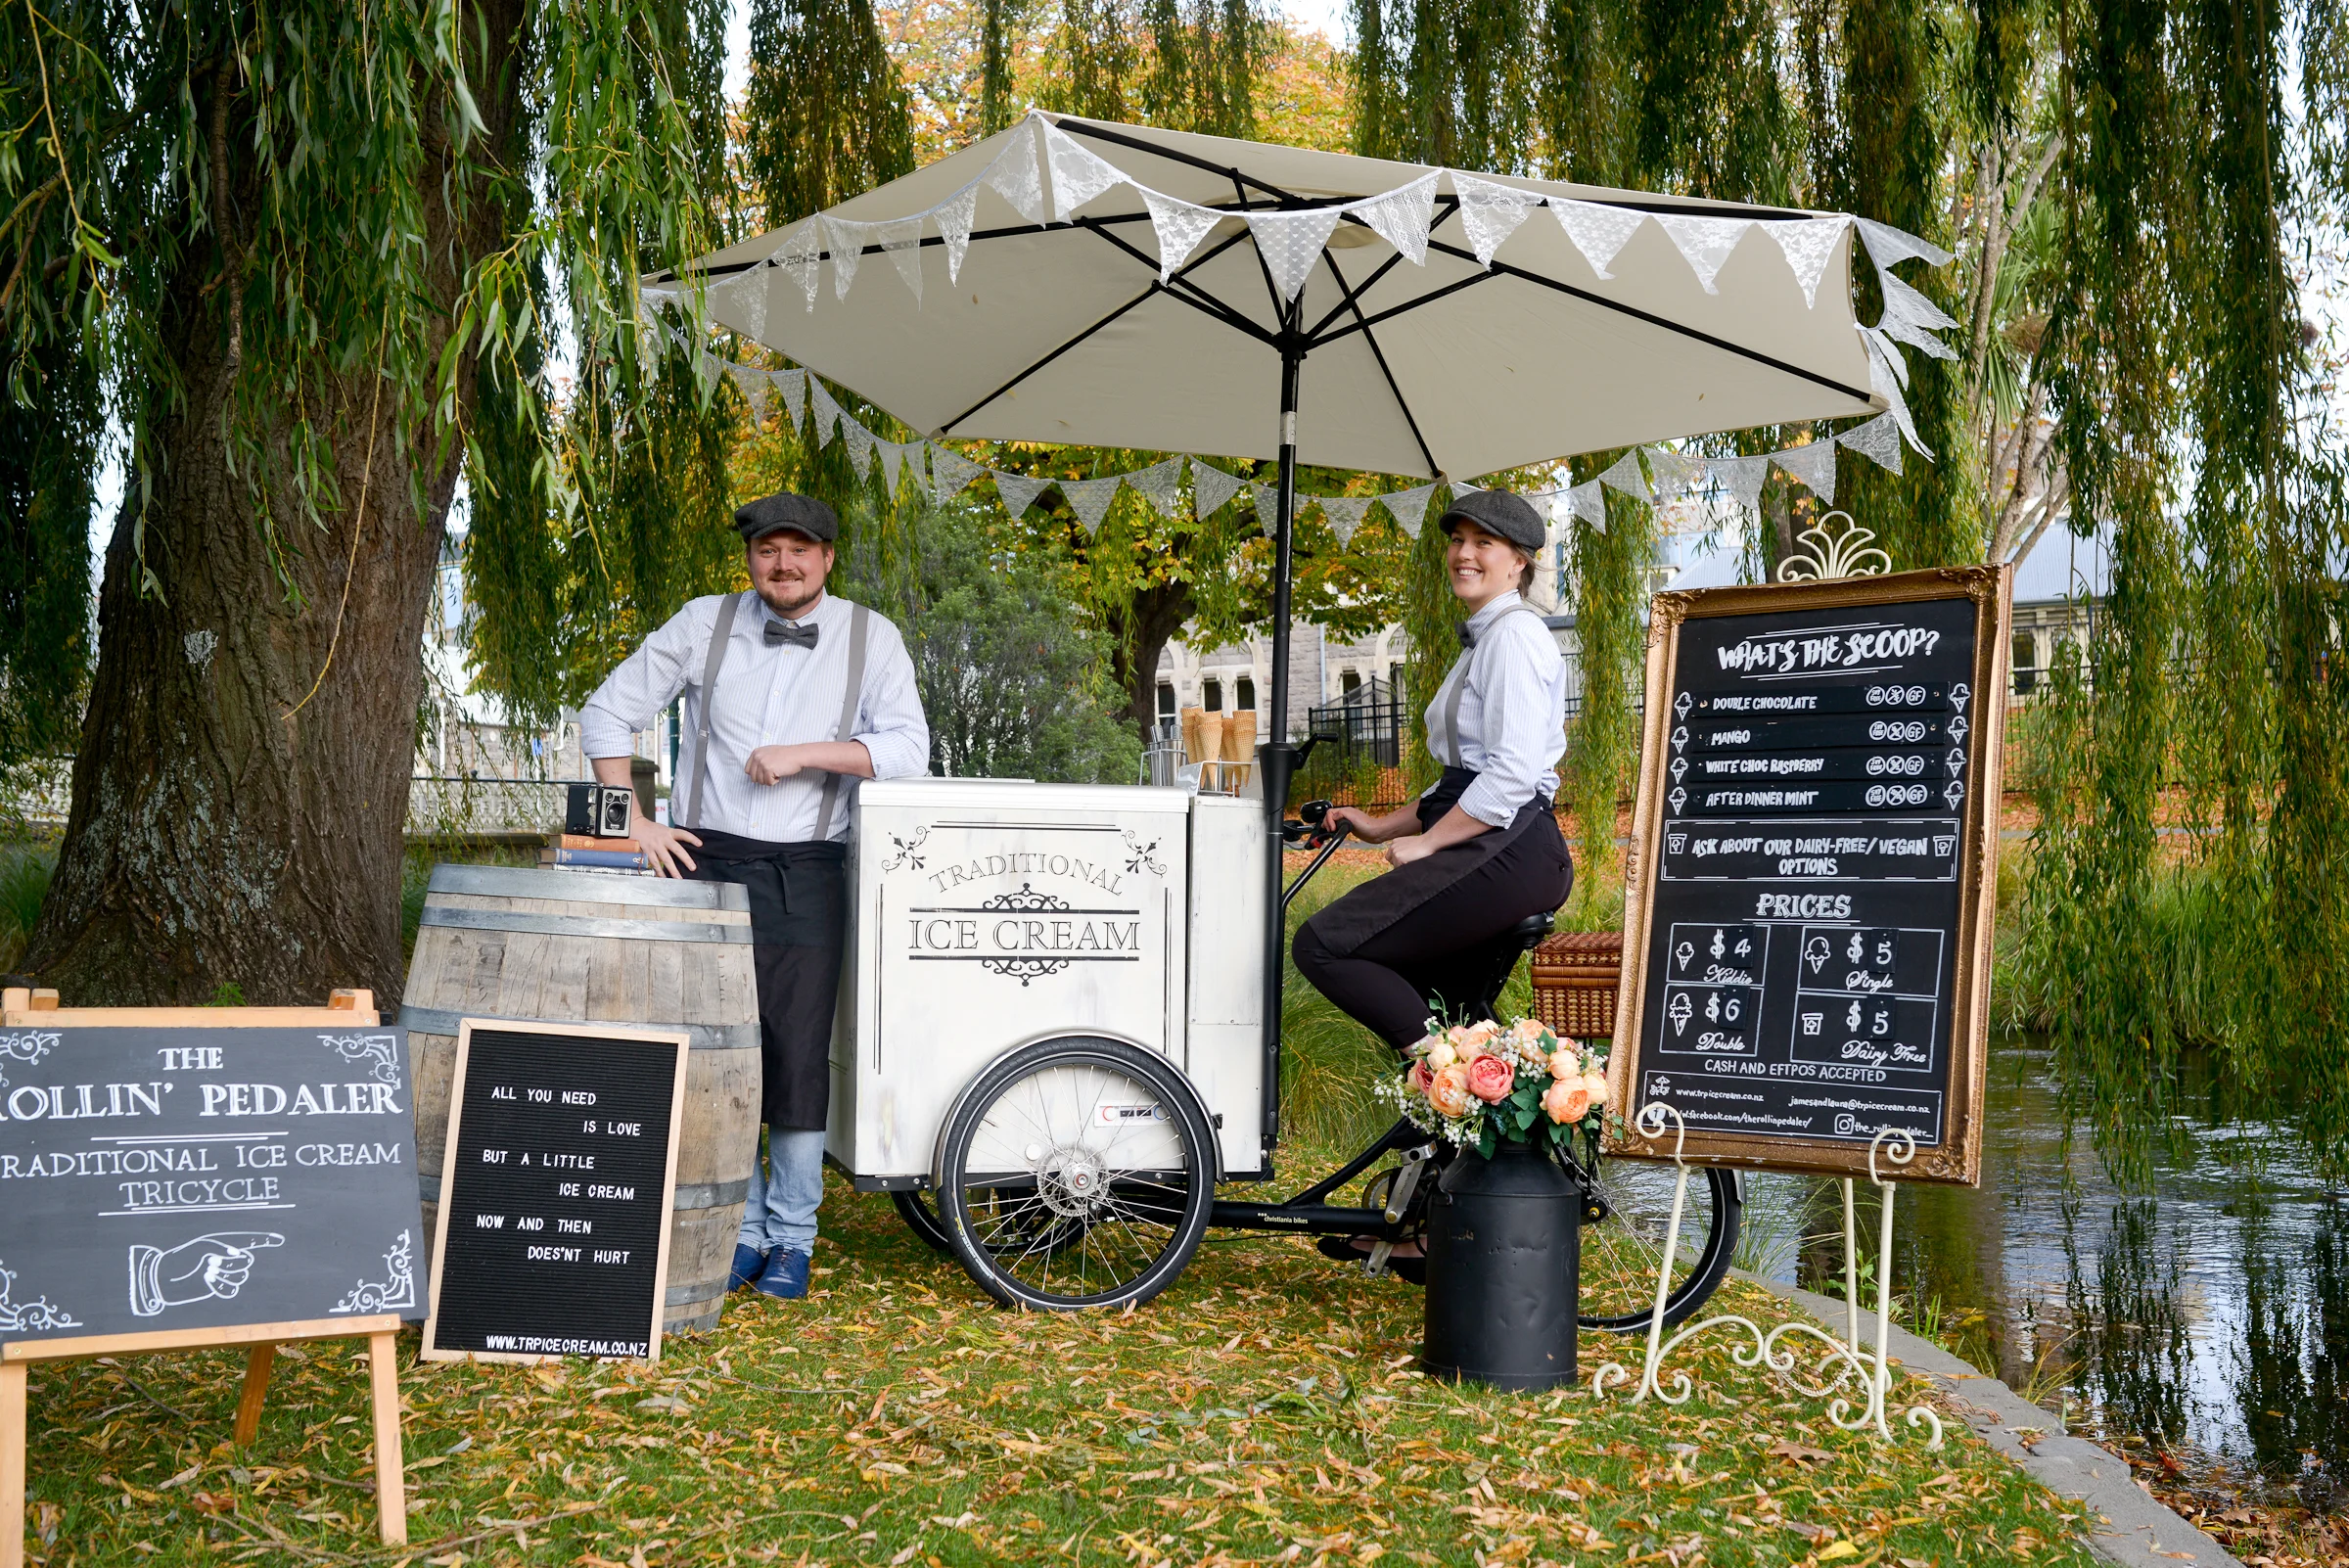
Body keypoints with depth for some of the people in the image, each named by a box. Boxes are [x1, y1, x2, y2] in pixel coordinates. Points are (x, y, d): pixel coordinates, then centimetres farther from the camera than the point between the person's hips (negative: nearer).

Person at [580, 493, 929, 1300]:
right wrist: (634, 822, 0)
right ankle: (740, 1230, 16)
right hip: (706, 862, 1)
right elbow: (607, 712, 8)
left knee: (799, 1058, -1)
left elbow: (908, 748, -6)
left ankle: (792, 1239, 14)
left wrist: (802, 753, -16)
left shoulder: (871, 638, 3)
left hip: (806, 875, -1)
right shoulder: (704, 624, 4)